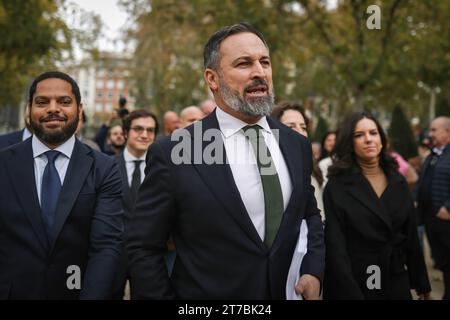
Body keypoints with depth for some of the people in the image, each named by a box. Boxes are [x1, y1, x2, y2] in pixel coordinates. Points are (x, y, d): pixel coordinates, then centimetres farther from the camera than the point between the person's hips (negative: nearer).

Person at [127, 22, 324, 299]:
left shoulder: (298, 145, 0)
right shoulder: (172, 153, -15)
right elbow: (144, 250, -10)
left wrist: (313, 271, -4)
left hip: (283, 292, 4)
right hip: (205, 292, -4)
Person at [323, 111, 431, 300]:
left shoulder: (398, 181, 5)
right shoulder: (337, 186, -10)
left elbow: (411, 235, 9)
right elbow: (335, 245, -14)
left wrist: (421, 282, 10)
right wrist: (350, 293, -22)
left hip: (397, 283, 4)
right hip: (354, 284, -4)